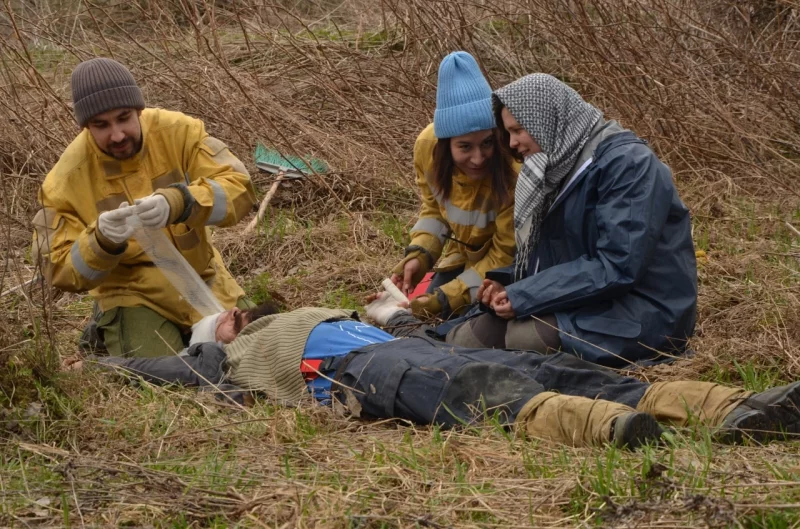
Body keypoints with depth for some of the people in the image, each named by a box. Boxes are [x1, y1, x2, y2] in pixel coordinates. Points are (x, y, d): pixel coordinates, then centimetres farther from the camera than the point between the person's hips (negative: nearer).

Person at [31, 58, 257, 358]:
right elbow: (62, 272, -13)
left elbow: (239, 189, -23)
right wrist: (102, 241, -35)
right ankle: (105, 336, 10)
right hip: (134, 297, -3)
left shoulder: (177, 131, -15)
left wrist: (178, 203, -43)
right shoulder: (68, 178, -16)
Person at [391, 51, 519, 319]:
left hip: (506, 261, -5)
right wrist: (418, 255, -19)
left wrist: (446, 298, -31)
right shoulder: (428, 145, -23)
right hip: (463, 254, 5)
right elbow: (434, 208, -1)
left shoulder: (513, 169, -38)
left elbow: (505, 256, -25)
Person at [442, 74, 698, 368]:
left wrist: (523, 297, -20)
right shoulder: (560, 167, 11)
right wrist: (507, 284, -4)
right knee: (465, 338, -10)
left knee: (525, 335, -30)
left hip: (642, 315, -8)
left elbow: (618, 267, -24)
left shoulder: (627, 163, -16)